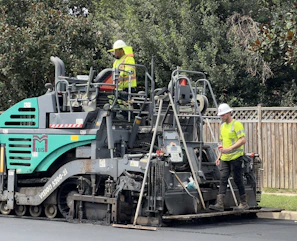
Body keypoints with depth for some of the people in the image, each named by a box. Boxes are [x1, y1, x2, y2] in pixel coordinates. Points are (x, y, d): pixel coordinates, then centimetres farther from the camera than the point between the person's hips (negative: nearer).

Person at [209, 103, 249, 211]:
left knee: (237, 180, 0)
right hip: (225, 158, 7)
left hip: (235, 157, -7)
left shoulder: (236, 124, -9)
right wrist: (220, 156, 17)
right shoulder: (223, 126, 17)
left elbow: (243, 140, -17)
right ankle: (219, 204, -7)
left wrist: (229, 149, -24)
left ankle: (244, 203, 12)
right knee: (223, 179, -2)